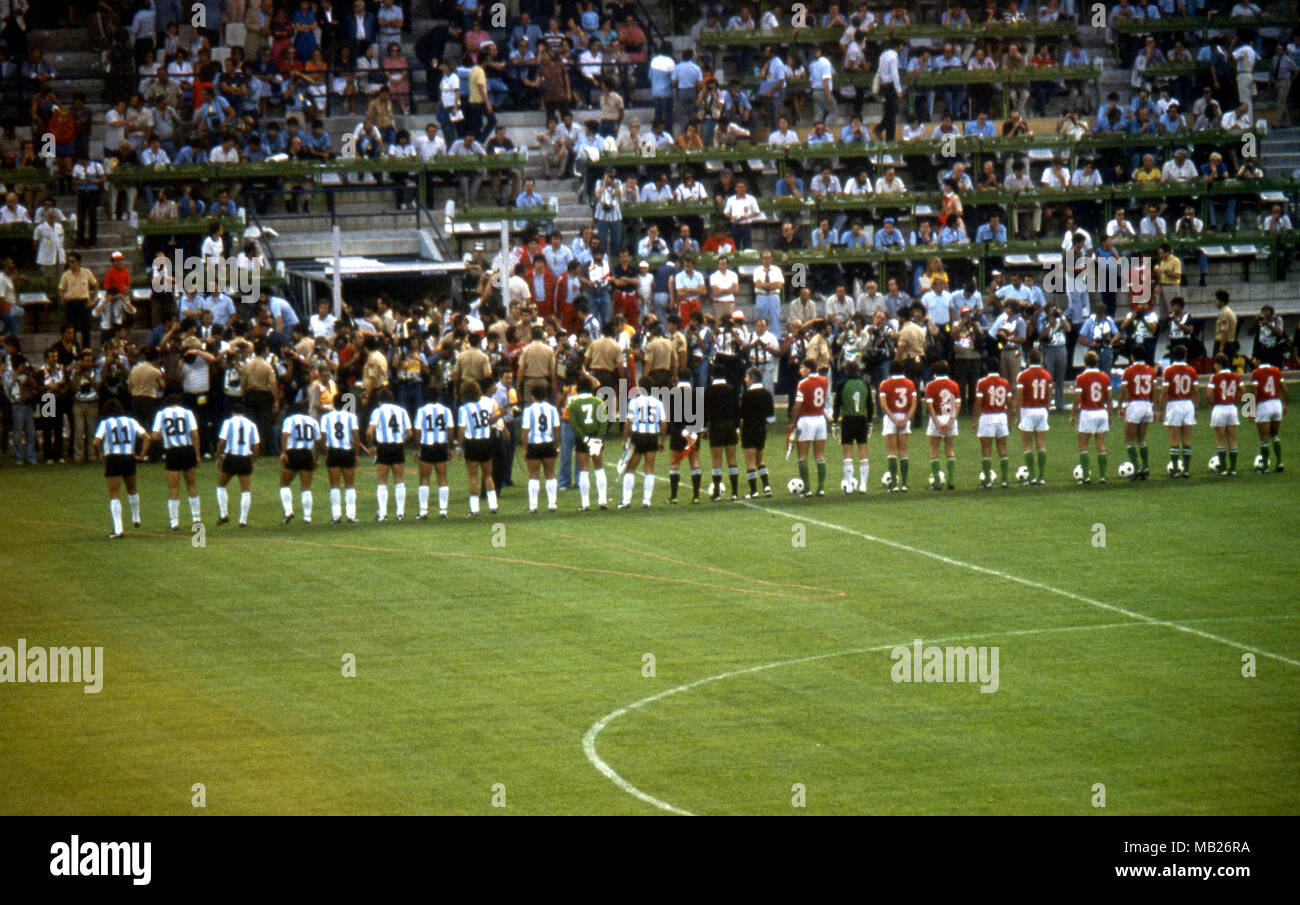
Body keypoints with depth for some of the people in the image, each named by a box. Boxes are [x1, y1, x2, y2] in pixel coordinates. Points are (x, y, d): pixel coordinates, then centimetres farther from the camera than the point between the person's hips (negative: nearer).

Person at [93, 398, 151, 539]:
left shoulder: (105, 423, 0)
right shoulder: (131, 421, 9)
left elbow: (96, 443, -12)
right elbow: (147, 437, 2)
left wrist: (99, 455, 4)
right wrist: (141, 456, 5)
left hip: (112, 459, -3)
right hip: (129, 458, 3)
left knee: (114, 495, 0)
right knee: (132, 489, 28)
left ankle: (118, 529, -9)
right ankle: (136, 518, 43)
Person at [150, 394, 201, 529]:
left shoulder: (161, 414, 5)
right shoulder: (187, 413, 4)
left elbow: (155, 436, -3)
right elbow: (194, 434, -4)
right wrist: (197, 455, 0)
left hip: (171, 452, -1)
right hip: (188, 450, 1)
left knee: (173, 488, 3)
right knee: (192, 485, 13)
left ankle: (174, 522, 1)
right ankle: (195, 518, 16)